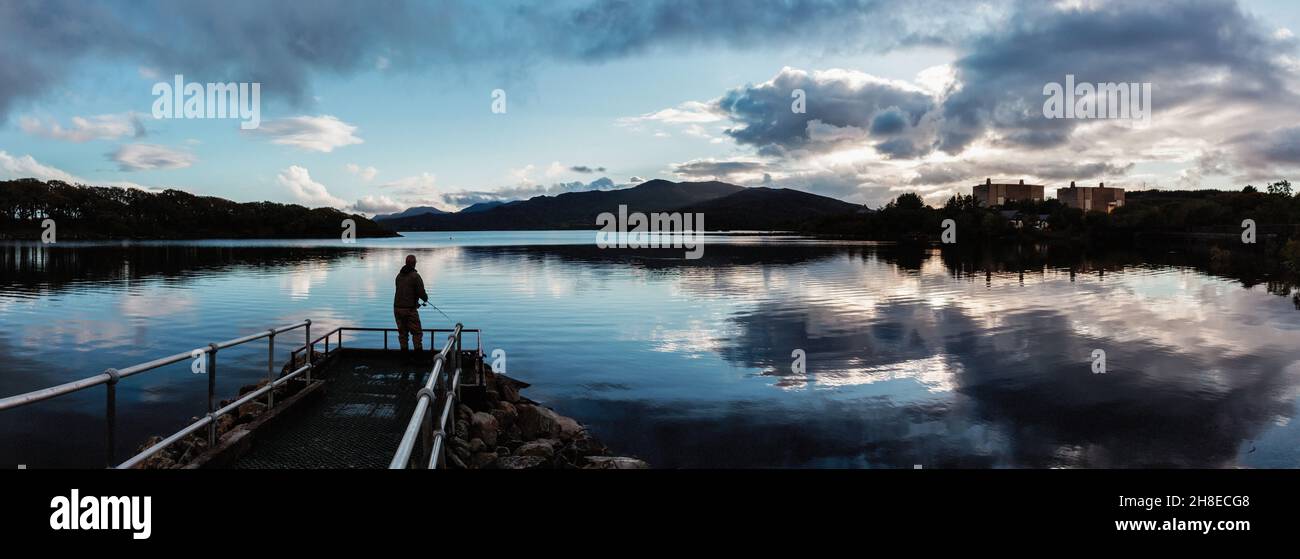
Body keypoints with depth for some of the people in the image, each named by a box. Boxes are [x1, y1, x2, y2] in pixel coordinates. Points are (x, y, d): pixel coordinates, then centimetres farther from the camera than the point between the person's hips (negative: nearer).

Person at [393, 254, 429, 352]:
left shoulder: (399, 275, 9)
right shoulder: (415, 276, -11)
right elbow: (421, 293, -14)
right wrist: (426, 298, 11)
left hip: (397, 308, 6)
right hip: (410, 309, -6)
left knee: (402, 332, 12)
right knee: (417, 333, 2)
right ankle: (419, 351, -1)